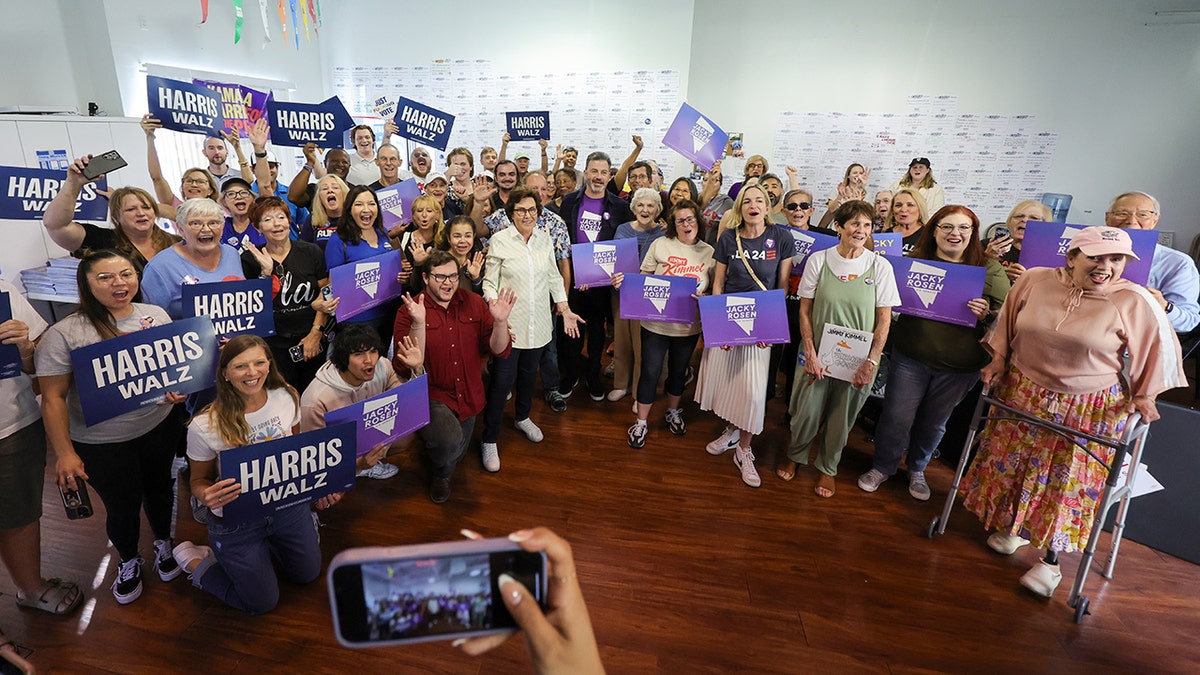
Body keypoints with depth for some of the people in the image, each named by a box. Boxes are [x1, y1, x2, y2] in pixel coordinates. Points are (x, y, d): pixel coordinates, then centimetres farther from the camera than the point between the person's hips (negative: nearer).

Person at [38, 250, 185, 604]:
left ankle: (163, 543, 48)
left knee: (159, 487, 21)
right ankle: (129, 561, 41)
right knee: (122, 505, 12)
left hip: (159, 427, 3)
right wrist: (64, 453, -13)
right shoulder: (64, 334, -14)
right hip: (101, 442, -3)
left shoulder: (156, 315, -4)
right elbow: (53, 398, -11)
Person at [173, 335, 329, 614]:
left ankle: (268, 543, 41)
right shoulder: (204, 426, -24)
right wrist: (208, 496, -30)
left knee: (308, 575, 18)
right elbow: (199, 480, -7)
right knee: (263, 602, 10)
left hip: (287, 504, 4)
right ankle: (196, 560, 30)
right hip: (236, 520, -3)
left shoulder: (286, 398, -14)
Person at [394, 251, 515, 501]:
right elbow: (405, 365, -22)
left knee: (456, 455, 21)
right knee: (450, 441, -32)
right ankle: (441, 475, 8)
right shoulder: (409, 311, -13)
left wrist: (500, 321, -26)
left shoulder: (474, 303, -3)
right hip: (430, 396, -5)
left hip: (468, 396, 5)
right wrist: (419, 324, -35)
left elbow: (500, 351, -6)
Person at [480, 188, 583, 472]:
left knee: (529, 373, 19)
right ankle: (490, 439, 12)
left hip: (538, 322, 4)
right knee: (502, 380, -2)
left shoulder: (545, 239, 5)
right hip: (509, 323, -4)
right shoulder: (500, 240, -7)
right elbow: (489, 281, -6)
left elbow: (554, 277, 12)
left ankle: (522, 417, 44)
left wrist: (565, 310, 6)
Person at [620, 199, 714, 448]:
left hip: (688, 326, 2)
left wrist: (704, 298, -15)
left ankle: (673, 413, 44)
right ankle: (641, 422, 22)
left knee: (678, 371, 19)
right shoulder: (659, 245, -4)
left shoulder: (709, 252, 1)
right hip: (655, 322, -2)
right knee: (650, 372, 3)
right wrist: (623, 281, -19)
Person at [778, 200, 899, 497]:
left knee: (841, 418, 12)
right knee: (807, 413, 7)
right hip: (817, 355, 0)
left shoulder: (880, 266, -5)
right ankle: (795, 456, 37)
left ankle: (827, 467, 37)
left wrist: (871, 361, -10)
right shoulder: (819, 260, -5)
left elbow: (884, 320, -3)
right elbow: (805, 311, -2)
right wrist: (811, 353, -9)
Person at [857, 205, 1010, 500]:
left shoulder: (990, 269, -2)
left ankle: (917, 470, 41)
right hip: (910, 357, 0)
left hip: (960, 366, 1)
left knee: (934, 422, 17)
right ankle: (882, 467, 28)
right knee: (896, 417, 4)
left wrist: (987, 315, -23)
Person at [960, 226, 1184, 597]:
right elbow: (1007, 324, 8)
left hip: (1090, 409, -2)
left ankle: (1050, 560, 22)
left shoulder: (1135, 303, -13)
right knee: (1013, 466, 15)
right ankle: (1012, 526, 39)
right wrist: (998, 360, 5)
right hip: (1024, 394, 3)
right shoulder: (1034, 281, -8)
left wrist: (1144, 395, 0)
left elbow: (1157, 347, -1)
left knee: (1068, 482, 6)